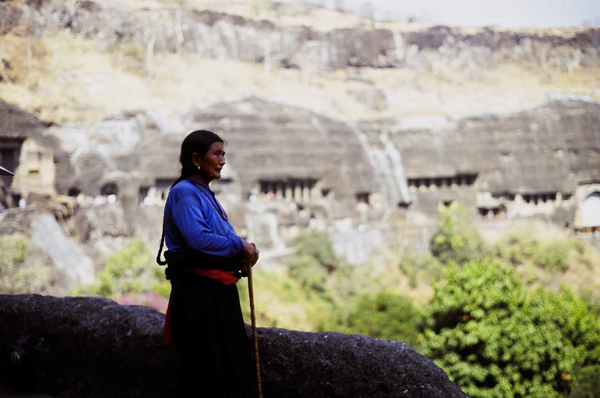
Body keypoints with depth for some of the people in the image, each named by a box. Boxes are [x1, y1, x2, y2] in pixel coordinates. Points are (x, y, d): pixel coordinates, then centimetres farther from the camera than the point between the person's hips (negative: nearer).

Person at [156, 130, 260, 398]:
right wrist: (240, 246, -14)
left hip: (219, 291, 10)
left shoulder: (206, 194, 17)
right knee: (207, 367, -6)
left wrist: (242, 256, 1)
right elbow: (199, 239, -26)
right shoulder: (184, 192, -12)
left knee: (234, 363, 13)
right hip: (198, 293, -10)